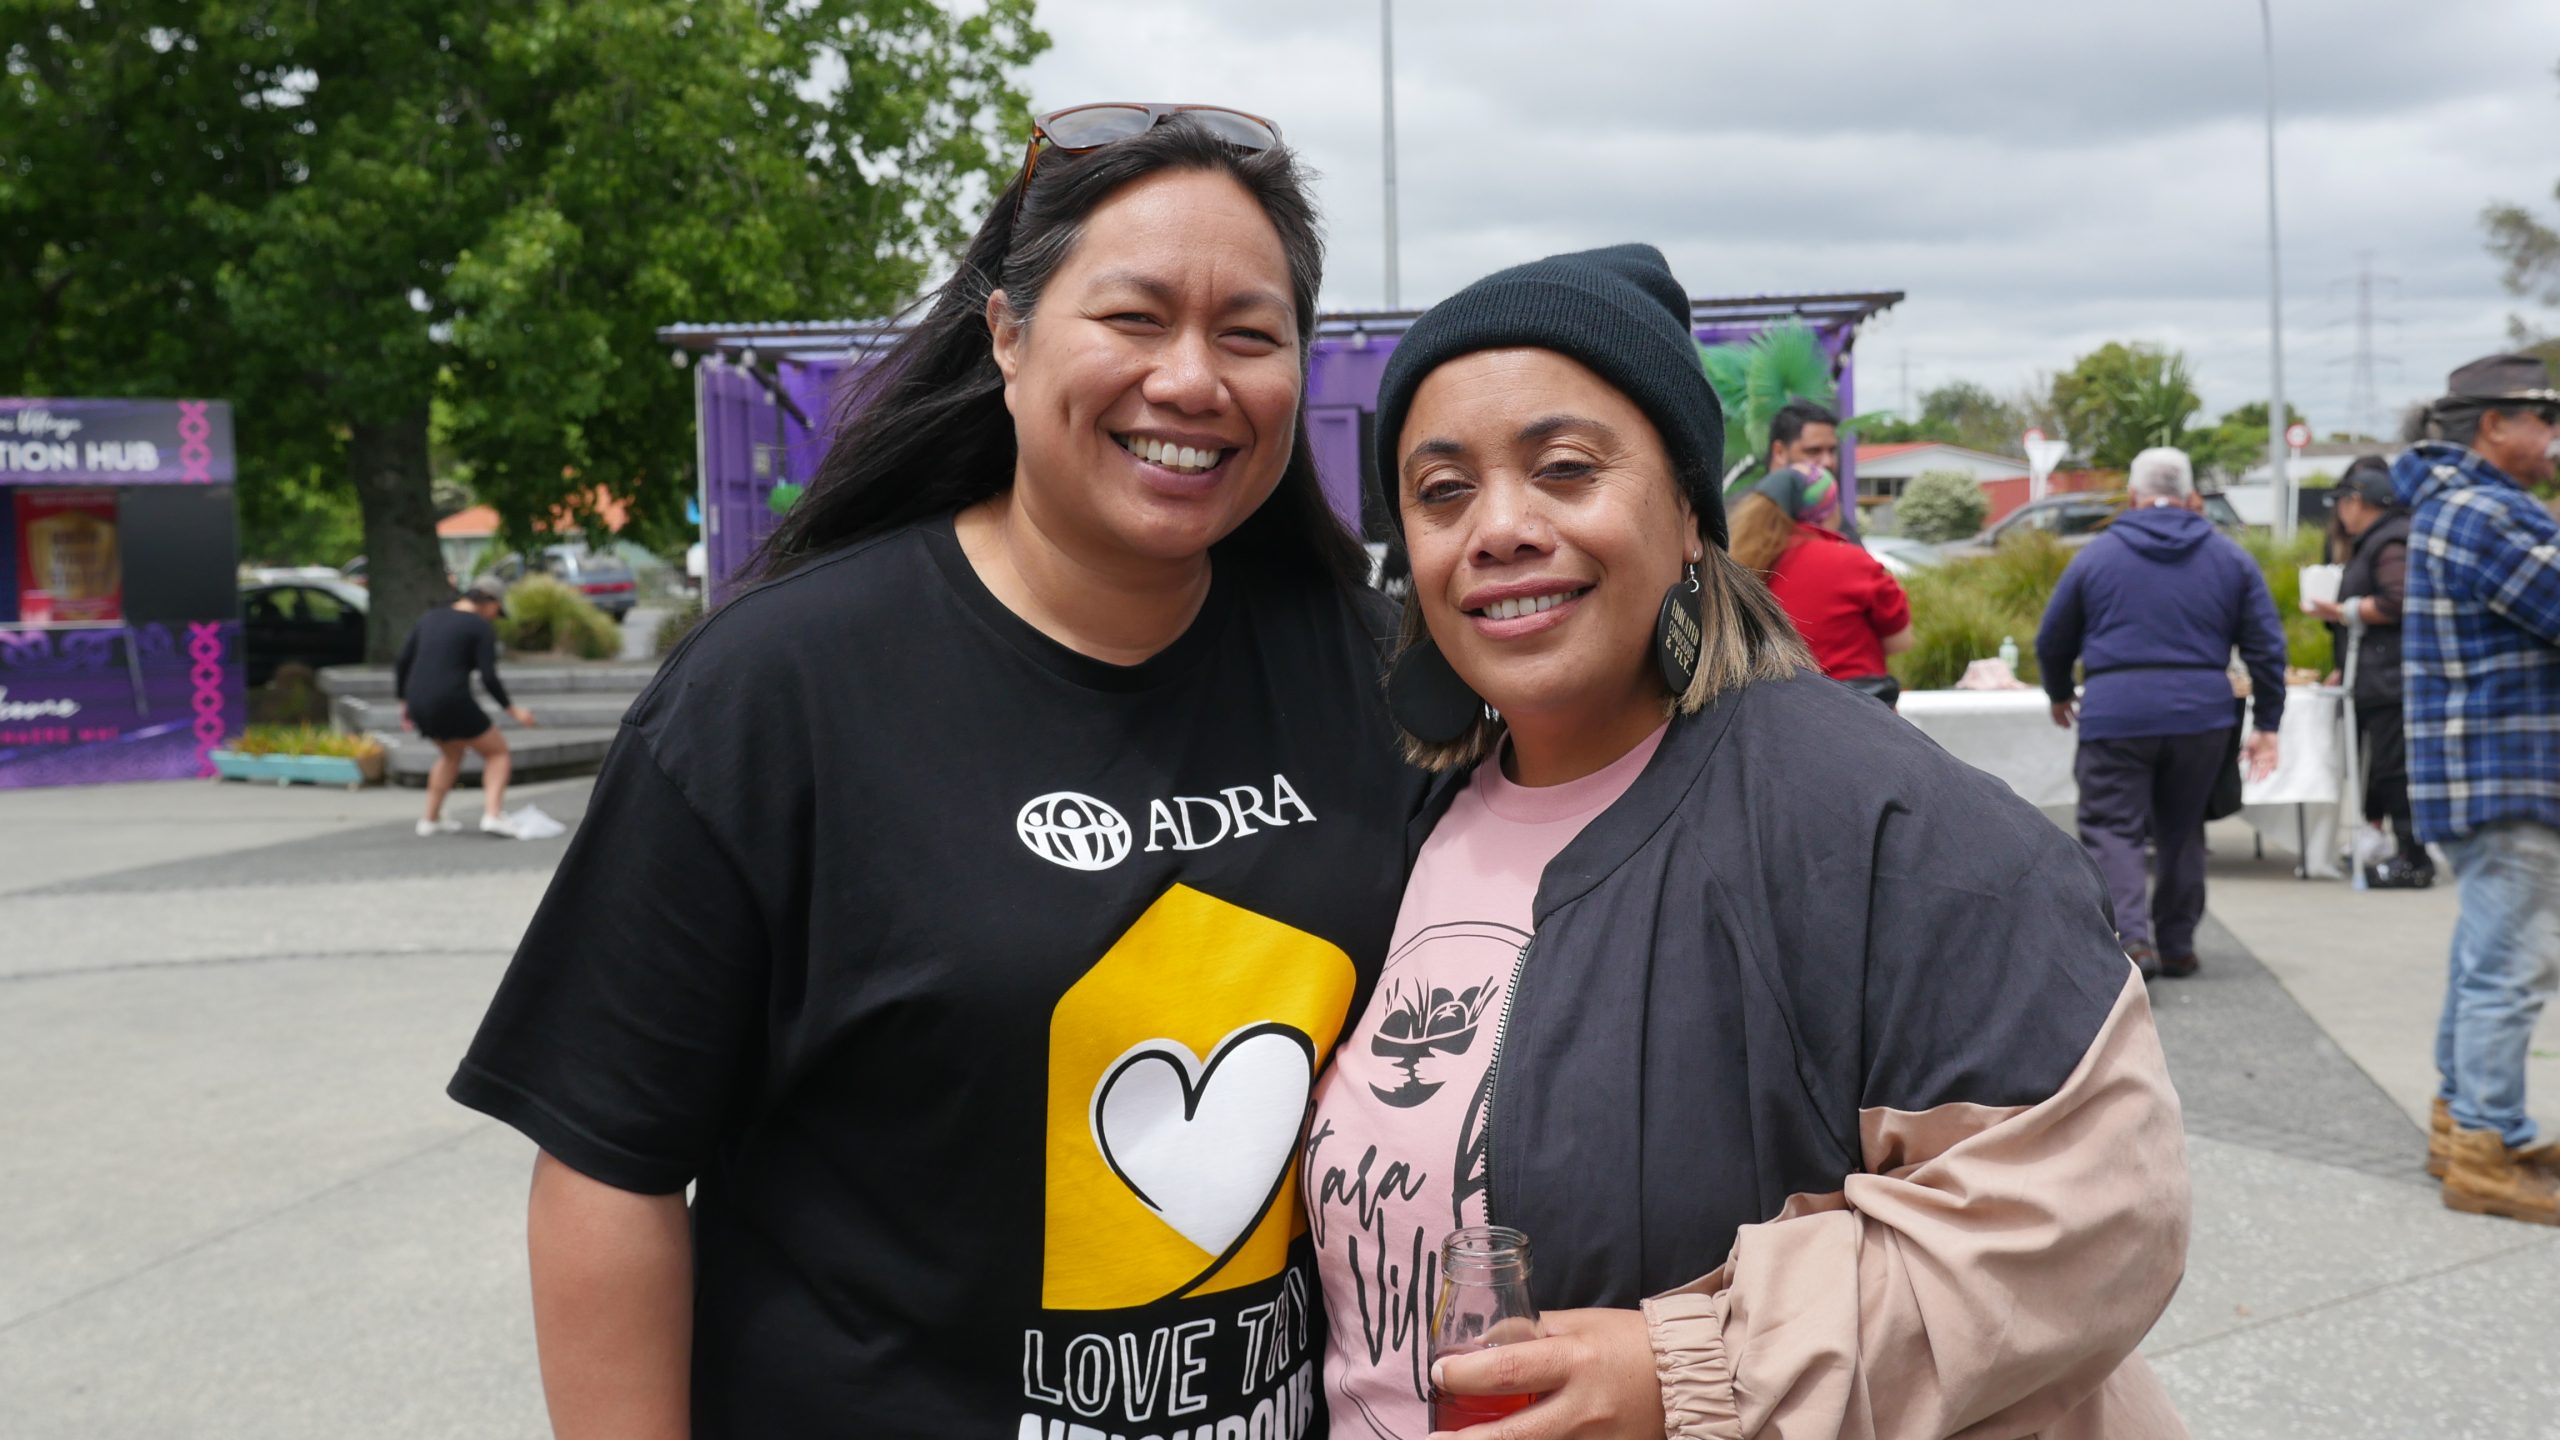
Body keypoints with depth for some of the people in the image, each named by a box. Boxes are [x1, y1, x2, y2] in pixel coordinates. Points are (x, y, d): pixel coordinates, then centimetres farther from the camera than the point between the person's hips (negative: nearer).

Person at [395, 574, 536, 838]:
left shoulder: (429, 619, 15)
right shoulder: (482, 628, -3)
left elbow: (401, 664, 13)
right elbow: (489, 679, -12)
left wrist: (405, 703, 22)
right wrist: (513, 709, 0)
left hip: (420, 707, 7)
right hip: (453, 706, -7)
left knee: (453, 753, 32)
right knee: (499, 752, 12)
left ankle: (430, 819, 32)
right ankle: (493, 815, -6)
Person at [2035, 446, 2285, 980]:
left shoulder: (2096, 555, 6)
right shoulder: (2231, 557, 10)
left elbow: (2052, 641, 13)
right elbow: (2266, 646, 9)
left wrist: (2059, 696, 31)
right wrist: (2266, 725, 14)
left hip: (2115, 711, -3)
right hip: (2202, 714, 3)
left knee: (2112, 829, -1)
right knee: (2181, 830, 16)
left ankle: (2133, 938, -19)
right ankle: (2177, 946, 21)